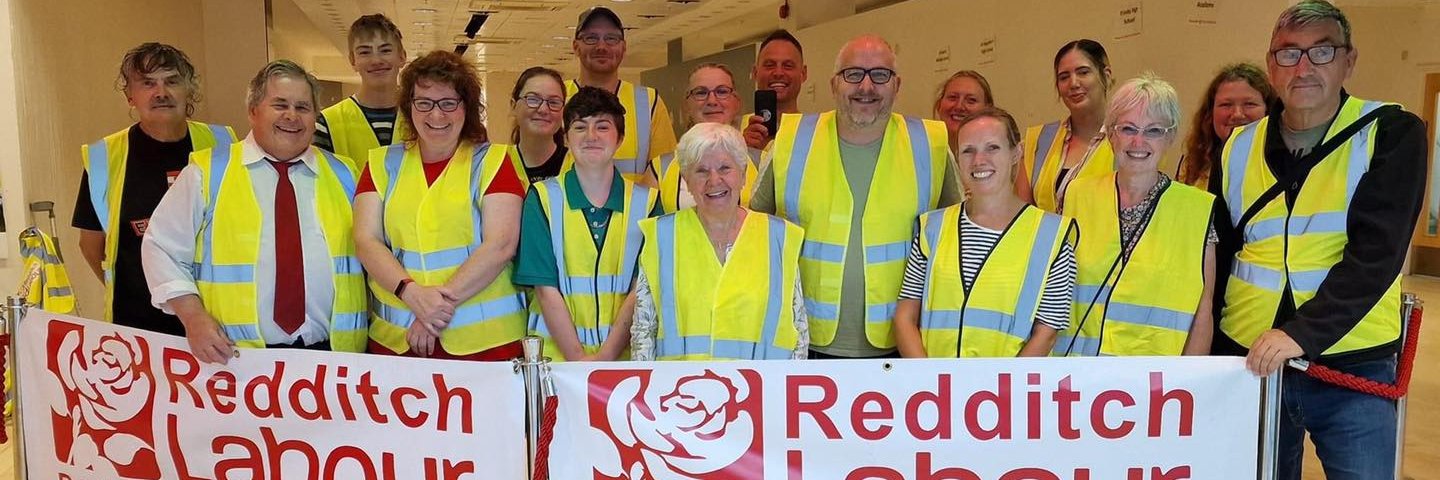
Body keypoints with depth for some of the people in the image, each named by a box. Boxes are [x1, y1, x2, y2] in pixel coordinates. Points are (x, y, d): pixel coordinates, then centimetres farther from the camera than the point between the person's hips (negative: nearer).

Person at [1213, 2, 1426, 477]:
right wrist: (1211, 351, 8)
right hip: (1250, 362, 3)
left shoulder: (1392, 134, -5)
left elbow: (1377, 252, -16)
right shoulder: (1238, 148, 4)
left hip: (1353, 368, -3)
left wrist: (1304, 332, -26)